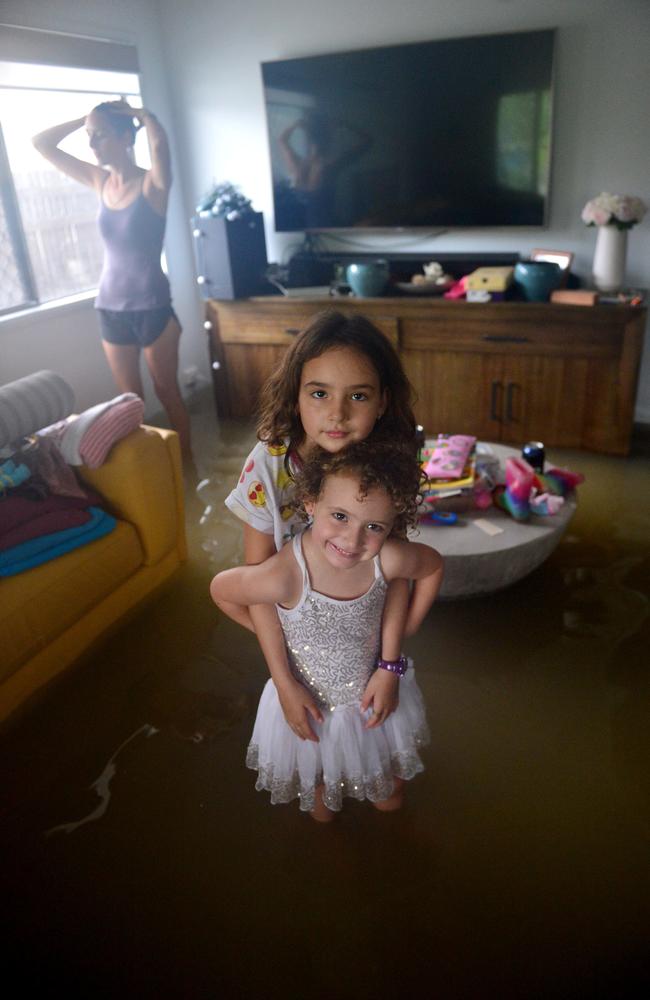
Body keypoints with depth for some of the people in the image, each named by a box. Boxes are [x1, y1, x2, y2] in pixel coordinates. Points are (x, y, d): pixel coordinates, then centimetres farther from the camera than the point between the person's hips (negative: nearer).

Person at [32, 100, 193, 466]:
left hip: (152, 305, -5)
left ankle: (186, 459, 24)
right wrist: (87, 118, 6)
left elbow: (159, 139, -31)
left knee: (167, 390, 8)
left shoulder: (153, 183, -9)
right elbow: (41, 143, 13)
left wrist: (138, 112, -10)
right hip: (111, 306, 5)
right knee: (130, 397, 12)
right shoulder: (101, 181, 7)